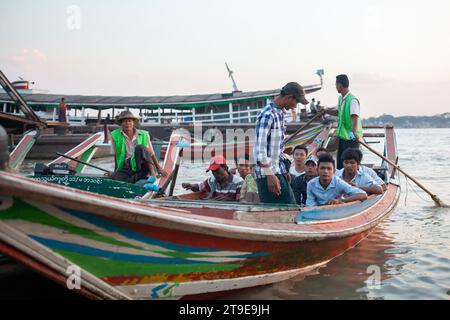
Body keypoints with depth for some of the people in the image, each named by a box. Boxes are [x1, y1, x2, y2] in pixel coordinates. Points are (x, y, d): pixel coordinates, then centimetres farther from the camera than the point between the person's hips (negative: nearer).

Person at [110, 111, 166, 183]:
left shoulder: (144, 135, 9)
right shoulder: (115, 136, 8)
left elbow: (151, 154, 11)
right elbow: (116, 155, 15)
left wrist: (159, 169, 3)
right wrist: (116, 171, 18)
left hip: (142, 167, 0)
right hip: (126, 168, 0)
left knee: (140, 148, -30)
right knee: (113, 177, -34)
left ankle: (152, 174, -33)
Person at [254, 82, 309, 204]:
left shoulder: (279, 113, 13)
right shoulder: (268, 115, -17)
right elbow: (260, 148, -22)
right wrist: (270, 175, -23)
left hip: (278, 171, 10)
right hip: (269, 173, -9)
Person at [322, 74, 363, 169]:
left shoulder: (352, 100, -18)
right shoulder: (340, 99, 10)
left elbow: (355, 116, -29)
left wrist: (354, 131, -42)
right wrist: (325, 110, 18)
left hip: (351, 137, -9)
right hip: (342, 135, 9)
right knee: (340, 162, 15)